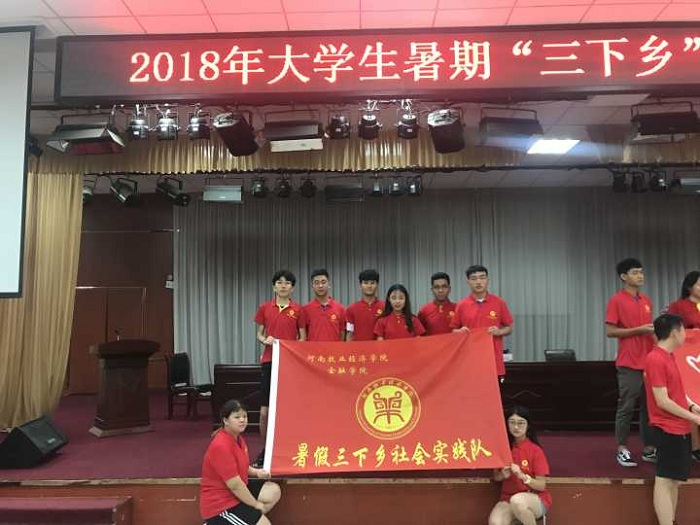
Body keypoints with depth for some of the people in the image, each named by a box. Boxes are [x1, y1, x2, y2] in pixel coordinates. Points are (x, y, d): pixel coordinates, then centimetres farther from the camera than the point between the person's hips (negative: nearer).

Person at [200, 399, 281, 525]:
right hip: (220, 502, -10)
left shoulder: (237, 437, 5)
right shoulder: (221, 446, -26)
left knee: (274, 491, 5)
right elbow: (234, 485, -24)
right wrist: (256, 505, -13)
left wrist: (256, 472, 2)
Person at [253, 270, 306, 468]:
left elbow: (303, 338, 5)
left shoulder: (298, 310, 2)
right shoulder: (264, 308, 7)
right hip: (269, 361, 1)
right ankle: (264, 450, 18)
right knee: (265, 410, 1)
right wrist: (265, 340, -10)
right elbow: (259, 334, 12)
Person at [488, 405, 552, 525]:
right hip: (508, 498, 2)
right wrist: (503, 475, -13)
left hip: (536, 499, -2)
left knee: (517, 501, -38)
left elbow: (542, 485, -10)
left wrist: (522, 476, -27)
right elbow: (496, 477, 10)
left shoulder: (535, 450, -9)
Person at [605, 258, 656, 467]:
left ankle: (649, 448, 19)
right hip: (629, 364, -6)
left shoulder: (647, 301, 14)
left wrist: (655, 328, 2)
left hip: (649, 362, 6)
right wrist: (639, 330, -16)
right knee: (626, 407, -1)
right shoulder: (616, 301, -7)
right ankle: (622, 450, 8)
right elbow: (610, 331, -12)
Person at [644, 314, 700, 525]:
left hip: (679, 429, 10)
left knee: (674, 480, 14)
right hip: (668, 430, -10)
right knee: (665, 480, -4)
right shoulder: (656, 359, -18)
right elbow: (662, 401, -19)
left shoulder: (667, 356, 12)